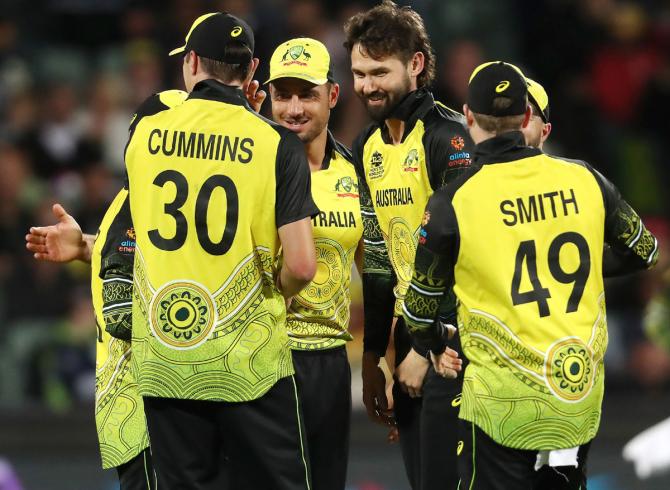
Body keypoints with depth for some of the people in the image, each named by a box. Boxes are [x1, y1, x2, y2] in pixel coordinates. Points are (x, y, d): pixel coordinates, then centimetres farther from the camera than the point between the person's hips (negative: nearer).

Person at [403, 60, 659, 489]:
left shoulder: (452, 204, -11)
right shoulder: (584, 180, -3)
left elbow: (420, 309, 0)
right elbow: (643, 252, 13)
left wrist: (437, 346, 22)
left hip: (504, 408, -4)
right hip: (583, 400, 4)